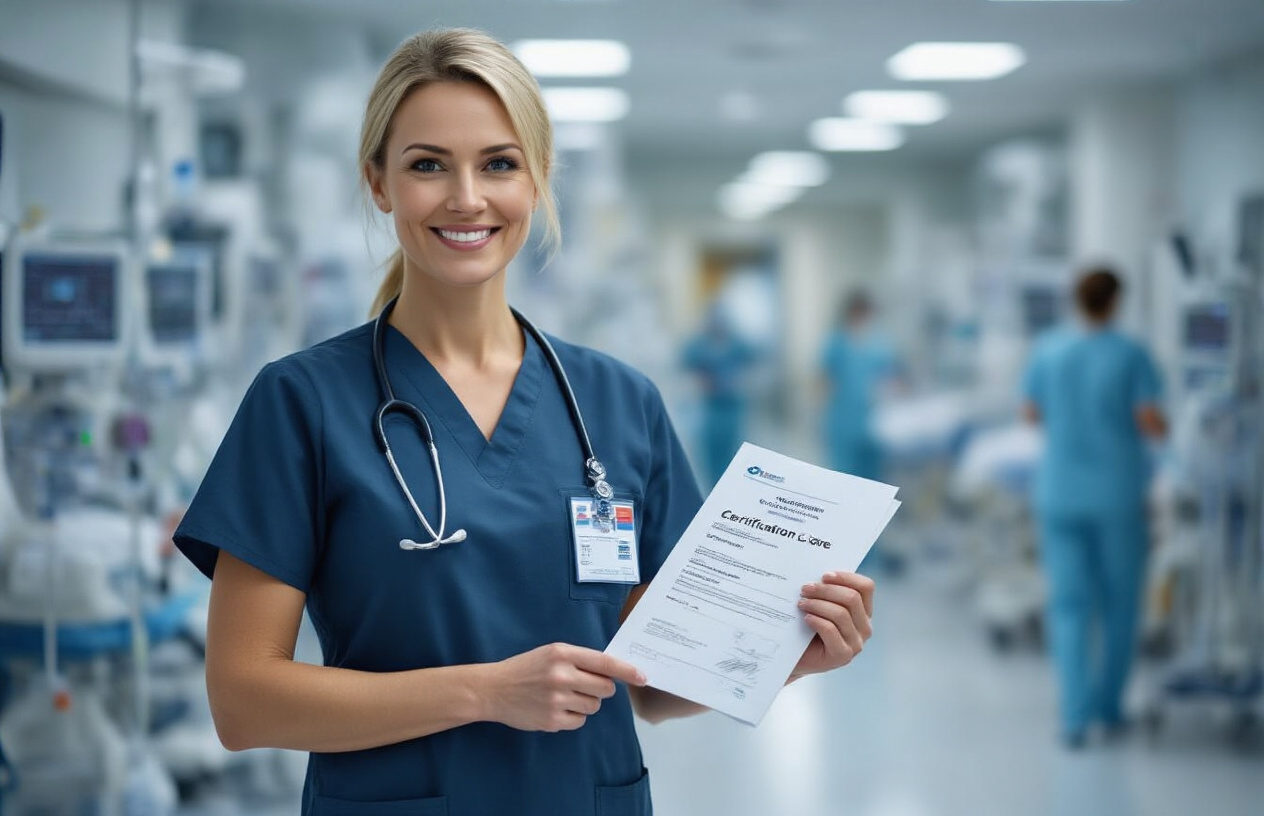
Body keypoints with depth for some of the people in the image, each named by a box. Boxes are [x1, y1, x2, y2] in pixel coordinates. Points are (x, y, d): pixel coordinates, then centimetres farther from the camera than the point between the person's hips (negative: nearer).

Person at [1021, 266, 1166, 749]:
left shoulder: (1048, 351, -2)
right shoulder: (1131, 356, -10)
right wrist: (1161, 427, 9)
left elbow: (1031, 413, 8)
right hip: (1117, 495, -2)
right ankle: (1108, 708, 20)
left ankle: (1075, 715, -9)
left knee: (1069, 606, 2)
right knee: (1119, 605, 14)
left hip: (1060, 496, 2)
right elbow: (1151, 424, -13)